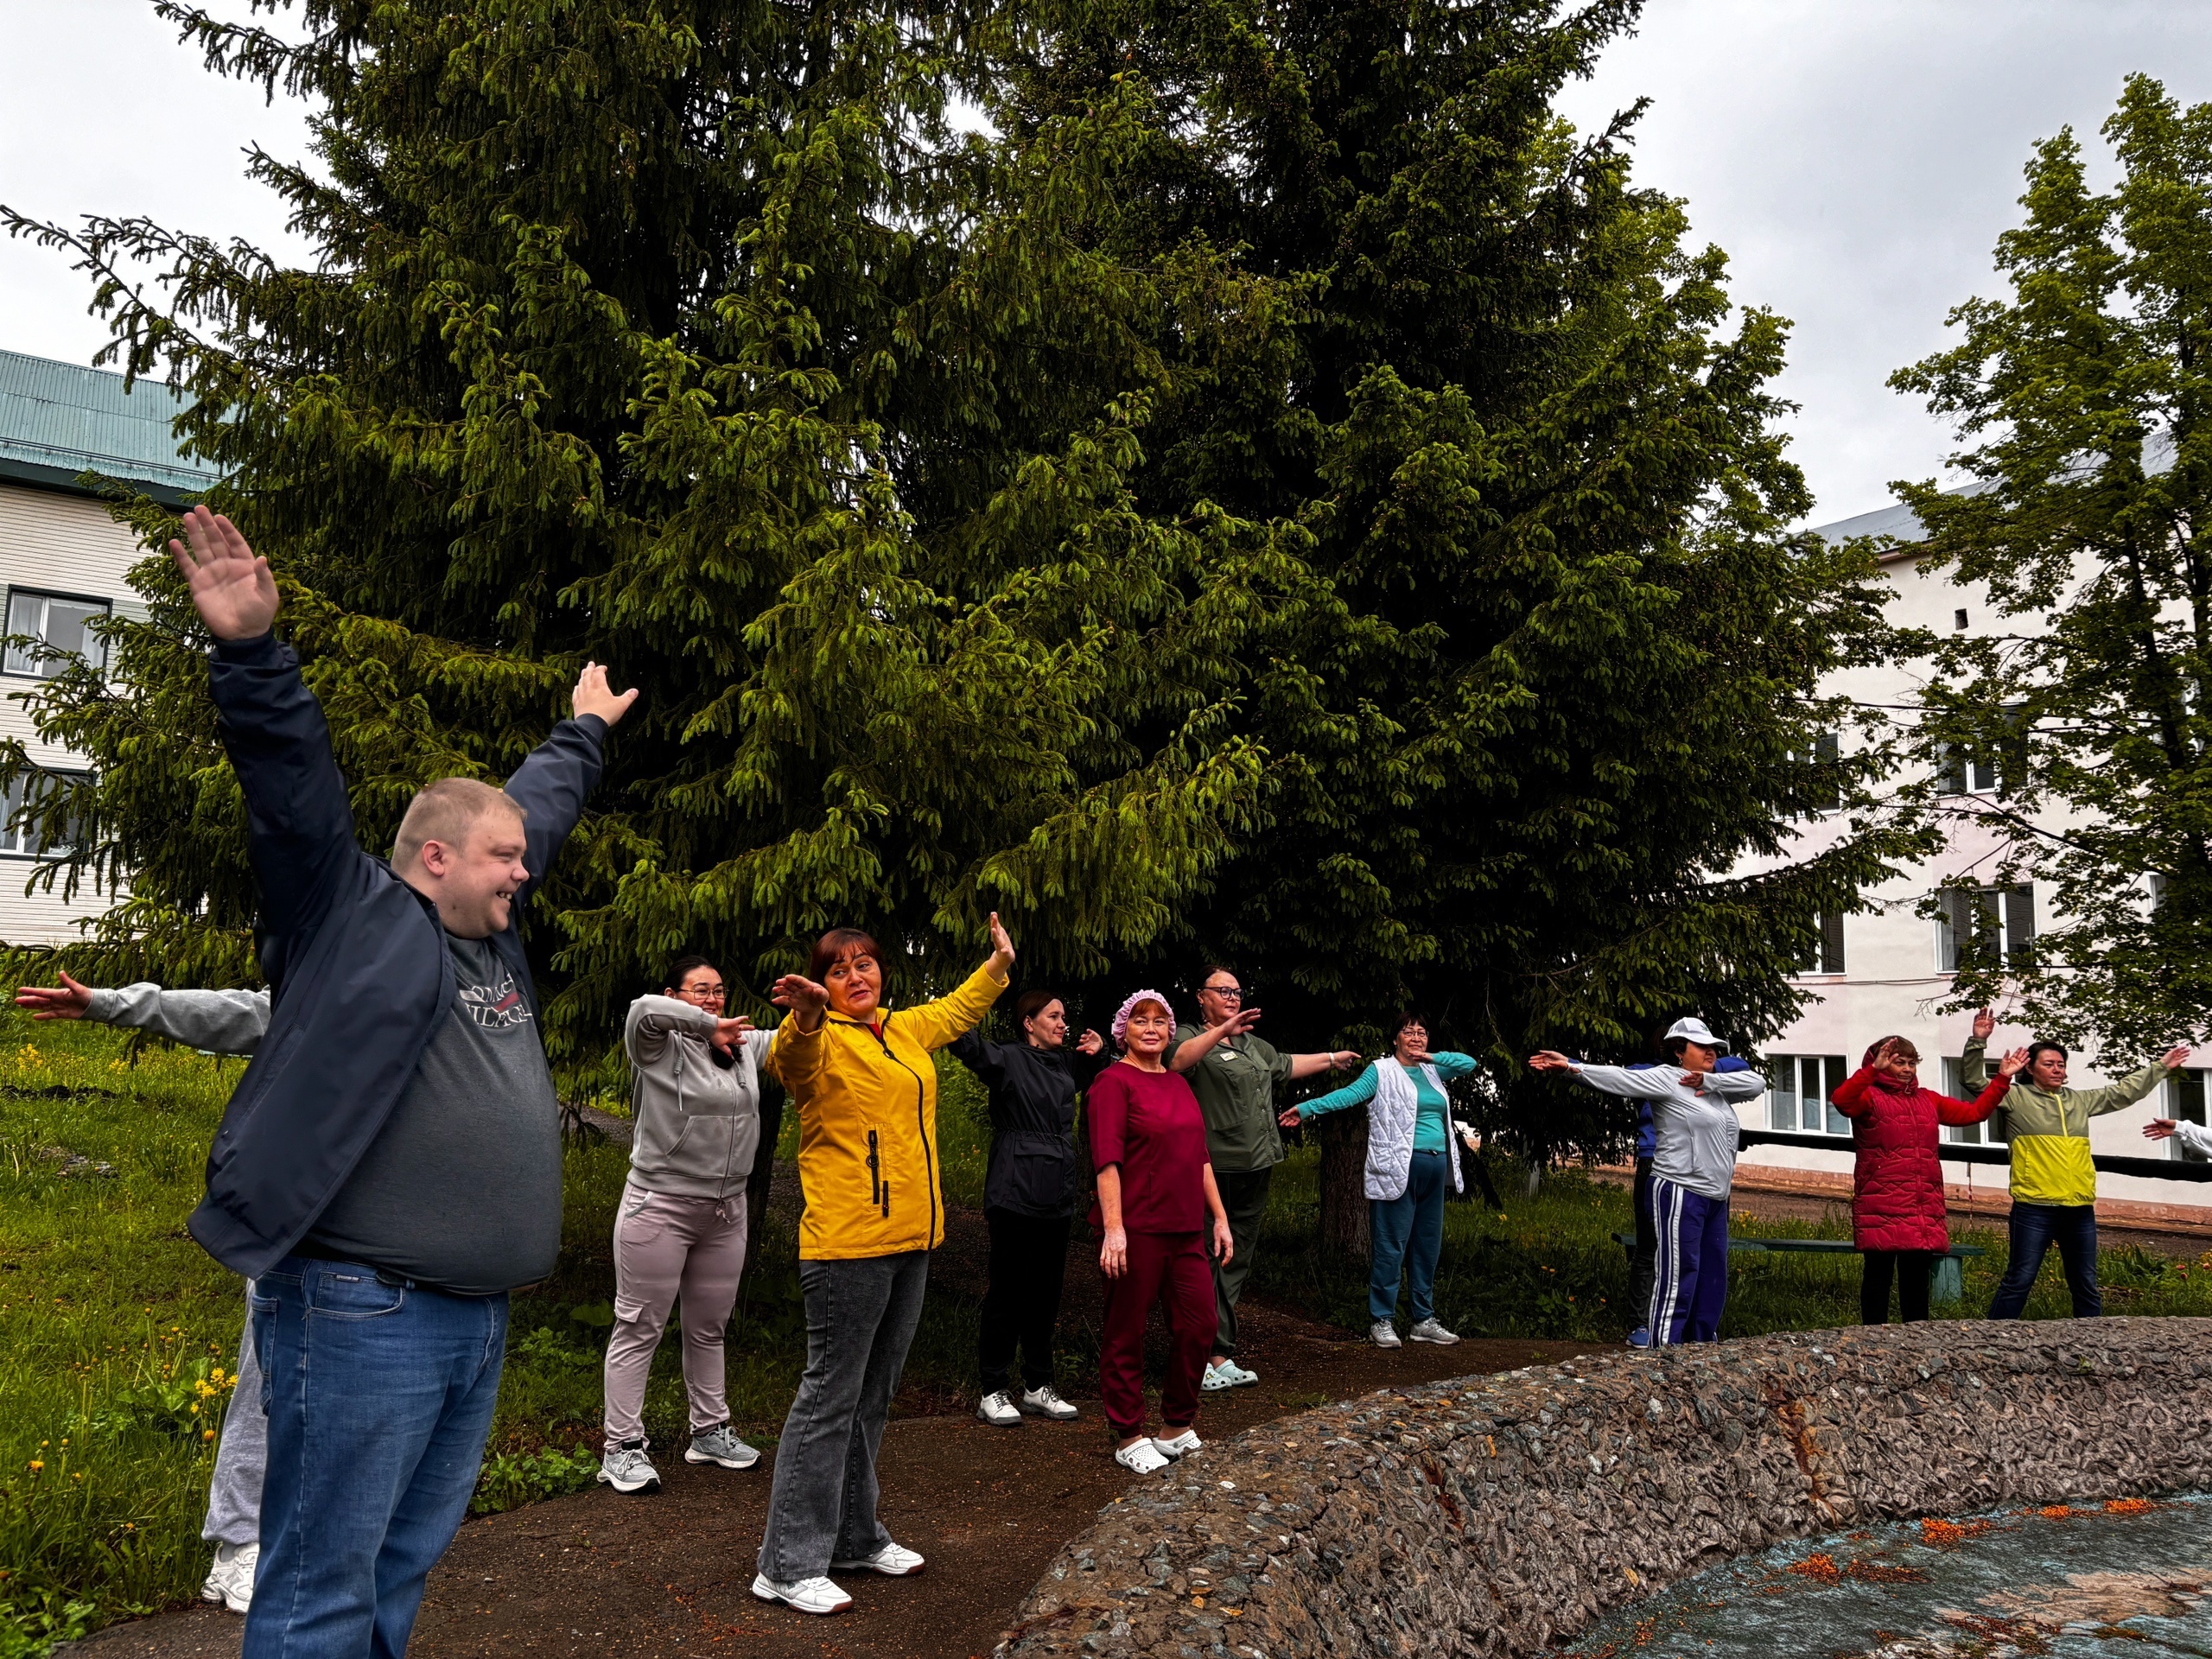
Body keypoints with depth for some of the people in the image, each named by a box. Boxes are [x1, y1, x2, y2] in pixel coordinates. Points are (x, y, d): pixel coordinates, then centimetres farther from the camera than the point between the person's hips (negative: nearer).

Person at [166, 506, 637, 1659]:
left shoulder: (492, 934, 16)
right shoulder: (352, 913, -3)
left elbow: (537, 810, 30)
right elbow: (295, 785, -16)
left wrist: (582, 732, 43)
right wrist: (252, 653, -27)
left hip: (478, 1319, 8)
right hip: (363, 1313, -8)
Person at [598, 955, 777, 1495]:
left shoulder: (744, 1046, 11)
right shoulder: (660, 1046, -9)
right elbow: (644, 1010, -30)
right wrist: (709, 1026, -24)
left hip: (726, 1211, 6)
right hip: (659, 1207, -6)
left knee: (709, 1327, 17)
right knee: (640, 1327, 2)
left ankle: (709, 1431, 30)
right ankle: (622, 1447, 11)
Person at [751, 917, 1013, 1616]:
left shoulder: (906, 1030, 13)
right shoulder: (822, 1041, -10)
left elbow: (957, 1009, 34)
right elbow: (791, 1058, -34)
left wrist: (999, 962, 39)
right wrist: (804, 1015, -55)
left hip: (910, 1241, 8)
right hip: (847, 1243, -8)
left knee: (873, 1396, 17)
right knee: (830, 1398, -3)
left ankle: (854, 1538, 30)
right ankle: (788, 1566, 7)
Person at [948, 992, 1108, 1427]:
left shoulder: (1065, 1066, 13)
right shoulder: (1008, 1060, -8)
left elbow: (1093, 1079, 34)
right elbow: (968, 1044, -27)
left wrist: (1098, 1052, 12)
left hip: (1057, 1198, 7)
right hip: (1016, 1196, -7)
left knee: (1046, 1294, 13)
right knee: (1006, 1294, 0)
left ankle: (1038, 1388, 25)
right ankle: (993, 1392, 12)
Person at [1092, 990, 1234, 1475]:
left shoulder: (1179, 1084, 16)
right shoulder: (1114, 1081, -6)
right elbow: (1107, 1159, -14)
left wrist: (1220, 1217, 15)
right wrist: (1113, 1227, -21)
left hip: (1185, 1230, 7)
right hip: (1135, 1230, -7)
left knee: (1198, 1326, 8)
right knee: (1126, 1334, 4)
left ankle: (1177, 1428, 25)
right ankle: (1129, 1439, 16)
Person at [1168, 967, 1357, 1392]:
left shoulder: (1253, 1046, 21)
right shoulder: (1192, 1037, -6)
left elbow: (1286, 1065, 38)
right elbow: (1178, 1060, -29)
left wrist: (1332, 1059, 47)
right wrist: (1223, 1030, -41)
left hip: (1256, 1168, 9)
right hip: (1215, 1171, -8)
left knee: (1236, 1265, 11)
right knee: (1209, 1266, -7)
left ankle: (1222, 1358, 17)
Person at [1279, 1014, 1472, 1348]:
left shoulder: (1432, 1072, 18)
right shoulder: (1383, 1071, -1)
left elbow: (1469, 1063, 23)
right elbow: (1350, 1094, -10)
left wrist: (1431, 1056, 9)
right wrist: (1307, 1108, -22)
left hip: (1435, 1170, 7)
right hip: (1398, 1169, -7)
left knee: (1428, 1248, 11)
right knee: (1391, 1246, -6)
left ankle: (1424, 1321, 20)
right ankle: (1381, 1321, 1)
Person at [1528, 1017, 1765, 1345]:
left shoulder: (1716, 1085, 15)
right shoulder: (1667, 1079, -7)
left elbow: (1757, 1083, 5)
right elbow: (1622, 1078, -17)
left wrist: (1709, 1081, -7)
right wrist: (1571, 1066, -28)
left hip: (1715, 1197, 8)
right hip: (1681, 1193, -8)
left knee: (1713, 1276, 14)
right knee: (1678, 1275, -8)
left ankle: (1702, 1344, 25)